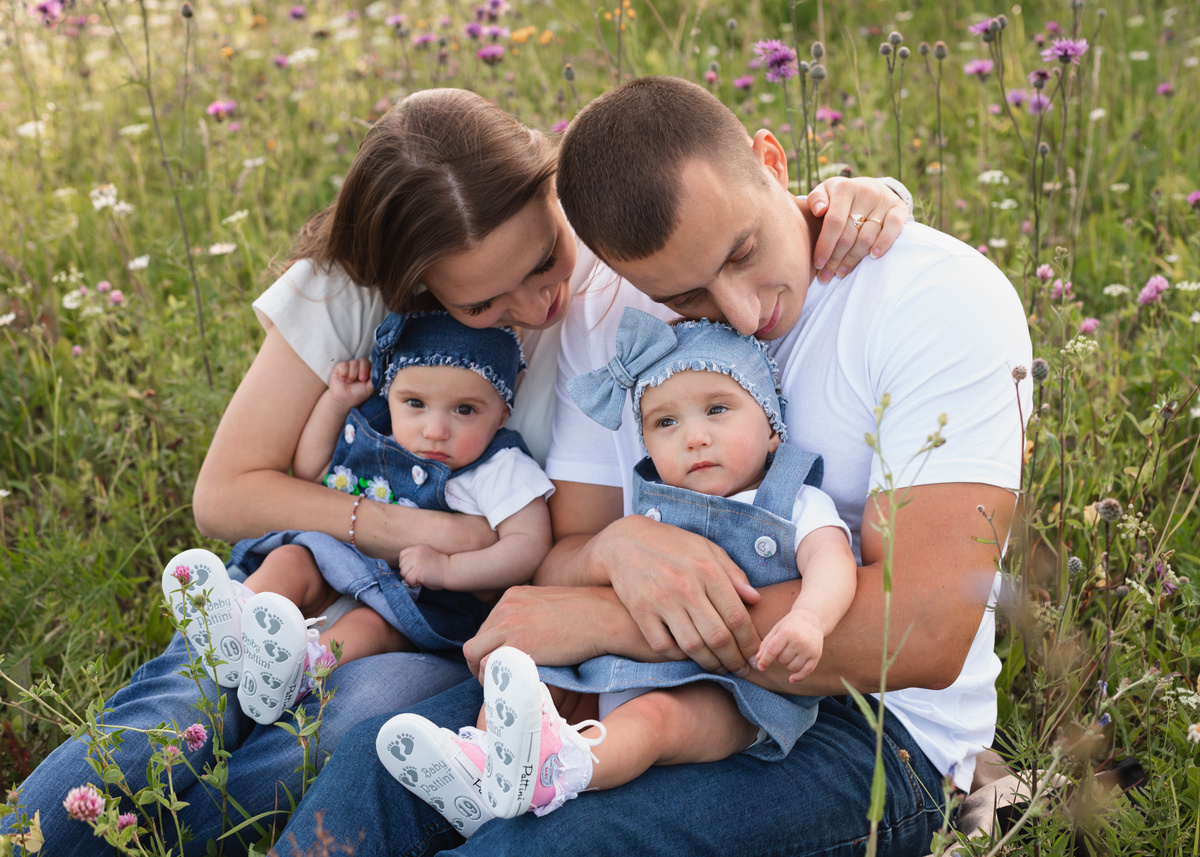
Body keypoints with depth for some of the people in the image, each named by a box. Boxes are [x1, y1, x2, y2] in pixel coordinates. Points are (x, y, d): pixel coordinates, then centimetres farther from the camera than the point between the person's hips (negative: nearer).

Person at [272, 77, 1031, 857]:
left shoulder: (943, 299, -16)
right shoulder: (606, 318, 2)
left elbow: (925, 631, -25)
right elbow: (559, 567, 4)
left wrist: (599, 617, -23)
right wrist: (618, 549, -23)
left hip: (877, 727, -5)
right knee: (376, 764, -20)